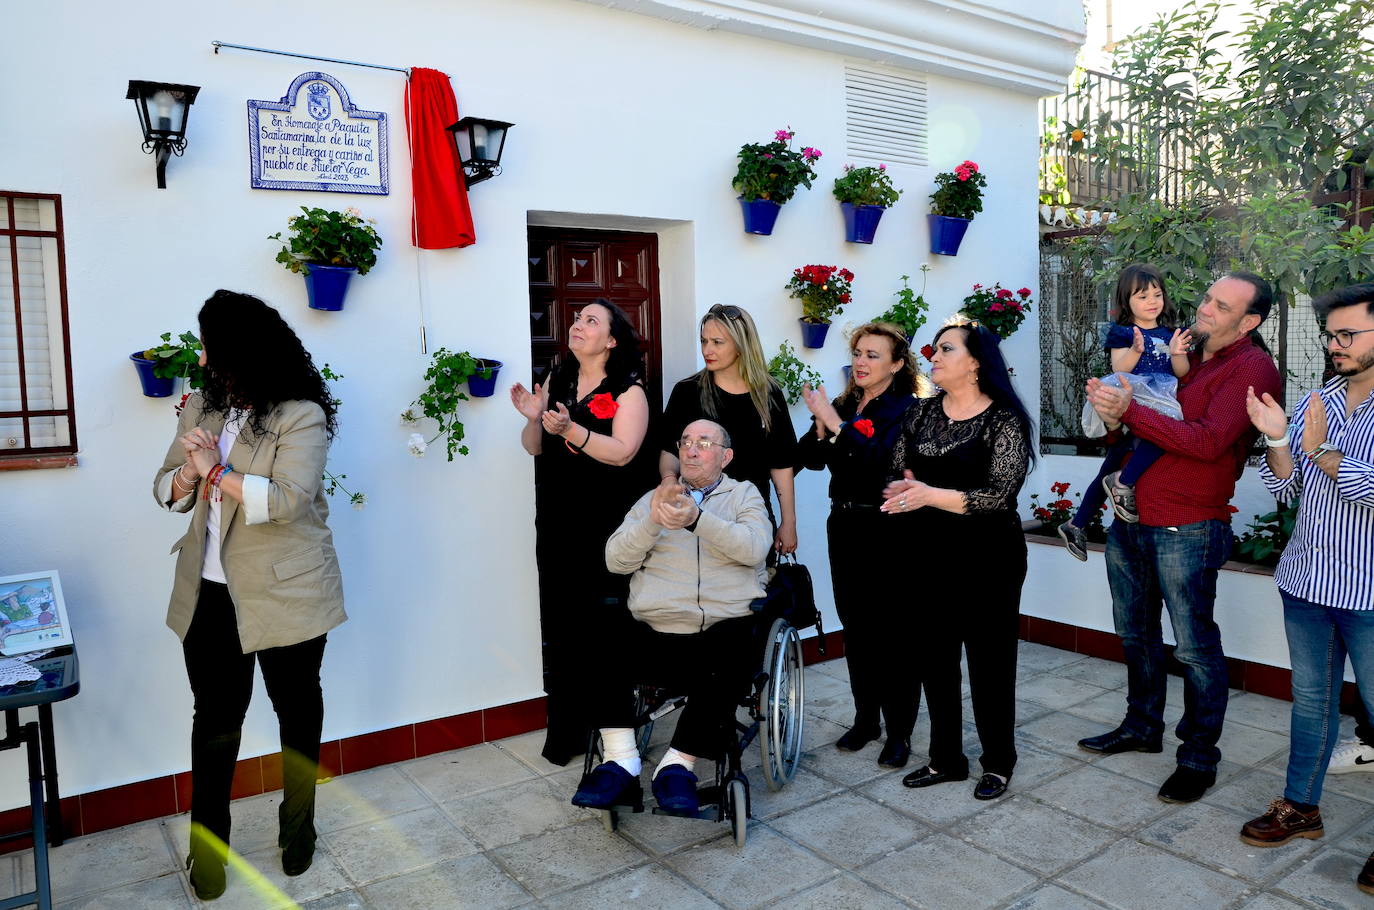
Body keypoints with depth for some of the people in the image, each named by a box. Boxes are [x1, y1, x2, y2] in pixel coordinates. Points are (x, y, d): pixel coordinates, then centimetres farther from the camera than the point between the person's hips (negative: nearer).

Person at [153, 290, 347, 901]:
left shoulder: (301, 416, -14)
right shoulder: (202, 408, 8)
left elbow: (286, 500, -25)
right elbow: (166, 489, 9)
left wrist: (216, 468, -17)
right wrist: (188, 474, -13)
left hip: (285, 594, -5)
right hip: (210, 594, 5)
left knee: (297, 710, 13)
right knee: (215, 716, 10)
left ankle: (298, 826, 35)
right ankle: (207, 843, 27)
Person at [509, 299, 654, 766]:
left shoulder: (628, 389, -3)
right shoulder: (557, 381, 13)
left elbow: (622, 451, -17)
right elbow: (535, 448, 14)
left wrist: (570, 430, -27)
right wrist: (533, 419, -7)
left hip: (608, 525, -5)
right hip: (558, 524, 5)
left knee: (607, 624, -3)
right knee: (561, 624, 6)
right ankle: (564, 728, 18)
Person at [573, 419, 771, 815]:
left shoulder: (744, 494, 16)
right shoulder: (653, 498, 22)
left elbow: (754, 548, -6)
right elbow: (616, 560, 7)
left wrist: (696, 519, -21)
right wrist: (653, 520, -12)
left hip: (723, 630, -2)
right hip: (652, 632, 2)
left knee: (724, 675, -35)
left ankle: (678, 764, -17)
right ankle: (621, 762, -18)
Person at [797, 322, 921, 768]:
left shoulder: (906, 409, -9)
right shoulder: (843, 404, 9)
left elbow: (881, 459, -25)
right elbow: (810, 459, 4)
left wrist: (835, 422, -26)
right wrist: (819, 426, -14)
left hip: (890, 532, -6)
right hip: (845, 527, 6)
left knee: (895, 631, 1)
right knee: (856, 627, 14)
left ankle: (899, 731, 14)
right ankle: (866, 718, 28)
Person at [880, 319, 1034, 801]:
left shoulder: (1003, 420, -9)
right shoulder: (922, 411, 8)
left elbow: (998, 495, -16)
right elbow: (897, 472, 9)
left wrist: (931, 495, -24)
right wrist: (904, 491, -14)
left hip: (987, 558, -5)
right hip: (928, 556, 5)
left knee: (990, 661, 6)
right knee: (933, 657, 11)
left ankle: (998, 763, 26)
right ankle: (946, 758, 28)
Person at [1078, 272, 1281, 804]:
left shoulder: (1252, 368, -9)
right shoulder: (1183, 353, 14)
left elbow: (1208, 442, -21)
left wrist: (1129, 410, -25)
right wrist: (1111, 408, -7)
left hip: (1185, 530, -7)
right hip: (1129, 520, 8)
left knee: (1195, 647, 2)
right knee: (1136, 633, 18)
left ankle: (1199, 757, 17)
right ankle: (1142, 726, 35)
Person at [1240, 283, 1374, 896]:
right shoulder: (1316, 402, 8)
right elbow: (1286, 486, 4)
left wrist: (1321, 450, -19)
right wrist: (1276, 438, -11)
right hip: (1306, 581, 5)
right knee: (1311, 701, 16)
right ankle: (1300, 806, 30)